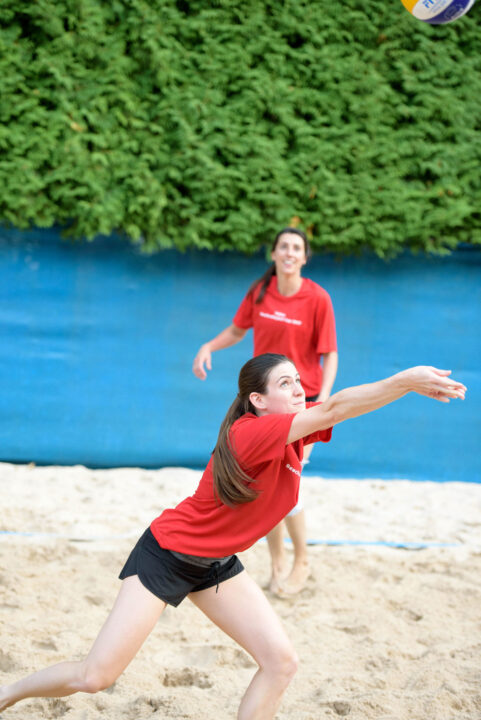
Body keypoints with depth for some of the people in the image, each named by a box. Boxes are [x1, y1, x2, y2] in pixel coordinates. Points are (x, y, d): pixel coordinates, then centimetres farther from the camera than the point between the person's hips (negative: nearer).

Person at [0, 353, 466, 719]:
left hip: (217, 564, 8)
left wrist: (410, 382, -28)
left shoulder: (294, 431, -2)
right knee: (95, 677, -10)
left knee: (280, 661, -4)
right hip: (167, 554, -8)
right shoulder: (250, 432, -27)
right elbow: (334, 409, -37)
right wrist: (407, 380, -43)